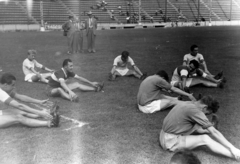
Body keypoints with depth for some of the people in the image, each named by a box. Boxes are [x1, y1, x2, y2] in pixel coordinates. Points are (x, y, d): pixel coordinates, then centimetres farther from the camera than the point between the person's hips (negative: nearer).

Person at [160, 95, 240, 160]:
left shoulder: (188, 104, 6)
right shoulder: (194, 110, -22)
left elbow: (197, 129, 11)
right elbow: (213, 132, -20)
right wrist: (232, 148, -15)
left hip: (167, 134, 9)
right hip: (170, 141, -9)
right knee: (205, 139, -17)